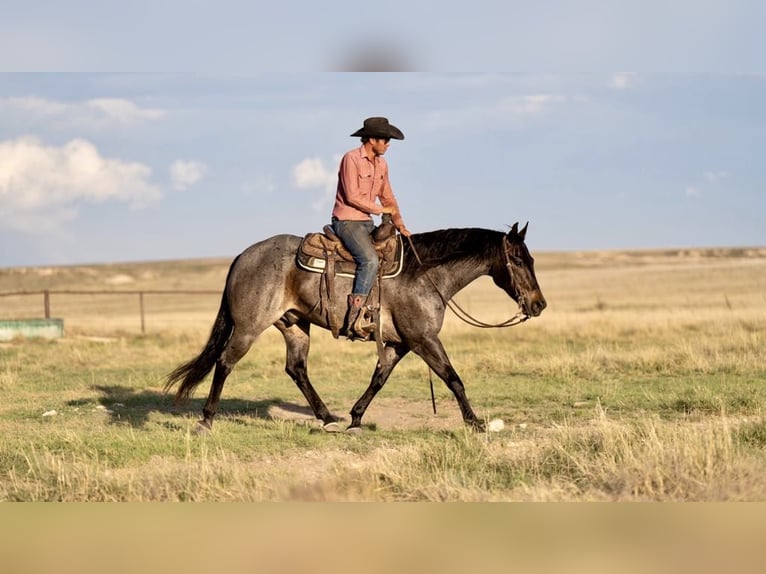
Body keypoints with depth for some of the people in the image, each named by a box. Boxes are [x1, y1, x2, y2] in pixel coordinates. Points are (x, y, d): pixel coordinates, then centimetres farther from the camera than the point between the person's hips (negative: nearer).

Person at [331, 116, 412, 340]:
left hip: (367, 223, 9)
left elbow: (387, 197, 17)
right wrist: (380, 210, -11)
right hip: (347, 221, -9)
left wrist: (398, 222, 2)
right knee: (370, 260, -29)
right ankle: (355, 317, -32)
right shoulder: (351, 159, -12)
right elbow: (352, 196, -18)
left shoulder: (381, 164, 13)